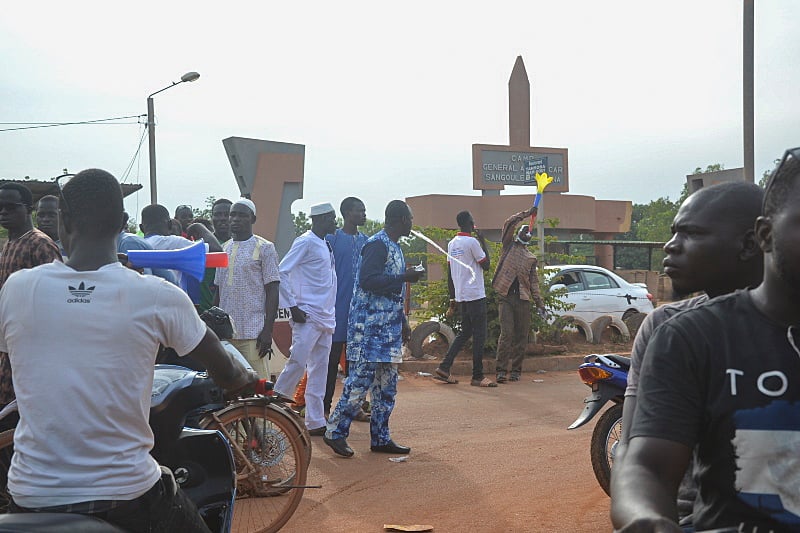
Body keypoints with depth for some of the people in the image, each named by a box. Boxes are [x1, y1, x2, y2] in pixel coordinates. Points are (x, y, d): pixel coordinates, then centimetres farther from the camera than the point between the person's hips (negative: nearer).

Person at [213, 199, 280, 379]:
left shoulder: (264, 248, -2)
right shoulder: (224, 249, 15)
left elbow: (272, 291, -6)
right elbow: (218, 291, 19)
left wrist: (267, 330, -13)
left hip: (253, 332, -5)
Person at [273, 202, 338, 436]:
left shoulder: (326, 245, 16)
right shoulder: (306, 242, -9)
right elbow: (281, 273, -14)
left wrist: (331, 314, 12)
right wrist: (293, 307, -16)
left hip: (326, 318, 9)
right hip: (308, 317, -8)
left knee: (319, 370, 8)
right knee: (297, 364, -10)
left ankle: (315, 422, 13)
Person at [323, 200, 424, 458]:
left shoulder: (394, 247, 18)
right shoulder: (377, 244, -12)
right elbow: (368, 280, -24)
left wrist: (403, 321, 22)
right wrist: (404, 278, -18)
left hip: (388, 327, 10)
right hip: (369, 325, -10)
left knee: (387, 385, 11)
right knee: (360, 380, -7)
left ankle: (380, 438, 17)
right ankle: (335, 432, 4)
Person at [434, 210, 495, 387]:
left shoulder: (452, 244, 11)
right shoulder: (472, 242, -12)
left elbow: (449, 273, 13)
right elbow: (486, 265, -6)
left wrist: (452, 299, 18)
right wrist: (483, 241, -1)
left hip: (461, 296, 8)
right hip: (475, 295, -8)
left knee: (464, 333, 16)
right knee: (479, 335, -1)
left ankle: (444, 368, 10)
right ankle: (478, 376, 2)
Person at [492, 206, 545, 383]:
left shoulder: (531, 258, 21)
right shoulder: (509, 245, 13)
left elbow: (534, 282, 16)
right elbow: (508, 224, -2)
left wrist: (539, 303, 7)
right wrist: (526, 214, 0)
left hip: (523, 298, 4)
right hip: (505, 297, -3)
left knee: (521, 336, 2)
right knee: (506, 334, -11)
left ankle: (516, 370, 10)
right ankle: (501, 371, -9)